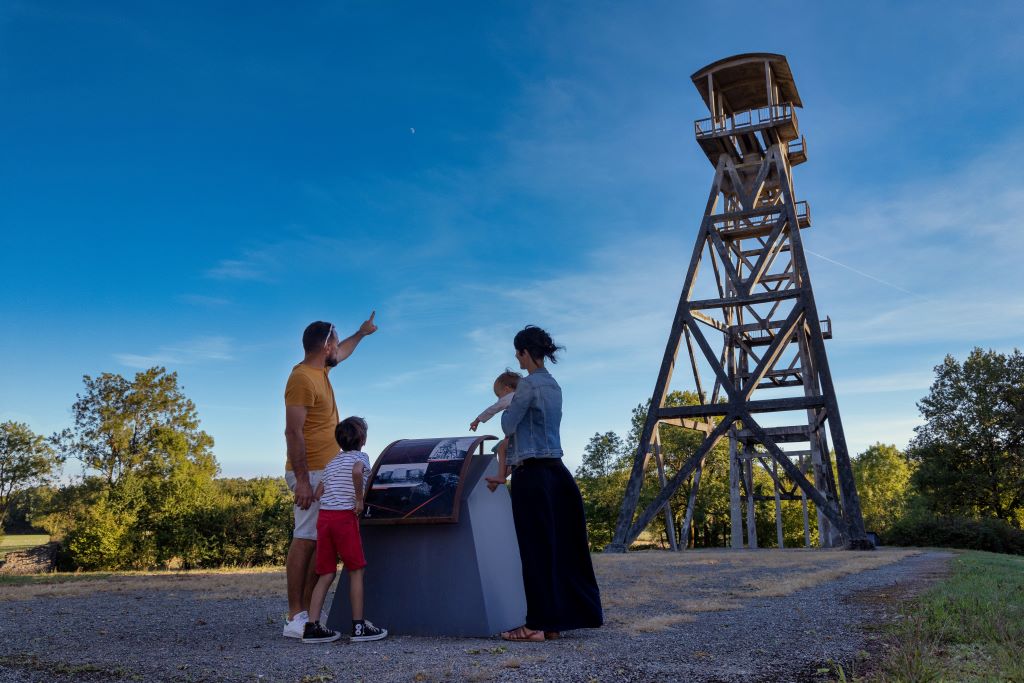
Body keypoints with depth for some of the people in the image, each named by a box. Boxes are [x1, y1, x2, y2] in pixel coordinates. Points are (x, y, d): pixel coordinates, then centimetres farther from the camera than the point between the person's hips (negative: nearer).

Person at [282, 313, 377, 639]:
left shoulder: (320, 370, 15)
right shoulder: (302, 378, -13)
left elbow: (342, 353, 40)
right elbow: (293, 432, -19)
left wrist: (361, 333, 52)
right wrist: (301, 479, -23)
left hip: (325, 473, 10)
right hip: (310, 473, -10)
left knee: (318, 542, 7)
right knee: (306, 540, -8)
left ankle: (306, 614, 10)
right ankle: (295, 618, -4)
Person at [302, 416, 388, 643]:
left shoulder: (332, 463, 22)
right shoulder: (360, 457, 2)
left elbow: (318, 494, 14)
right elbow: (357, 472, -23)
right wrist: (359, 499, -13)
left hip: (323, 516, 6)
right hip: (345, 517, -6)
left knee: (326, 574, 10)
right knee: (356, 570, 3)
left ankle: (312, 627, 5)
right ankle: (359, 626, 5)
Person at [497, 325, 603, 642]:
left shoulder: (528, 384, -11)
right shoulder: (554, 386, 15)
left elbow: (508, 426, -7)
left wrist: (506, 407, 10)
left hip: (532, 474, -9)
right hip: (555, 470, 9)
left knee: (536, 548, -4)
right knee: (558, 546, 9)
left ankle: (538, 624, 1)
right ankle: (555, 620, 16)